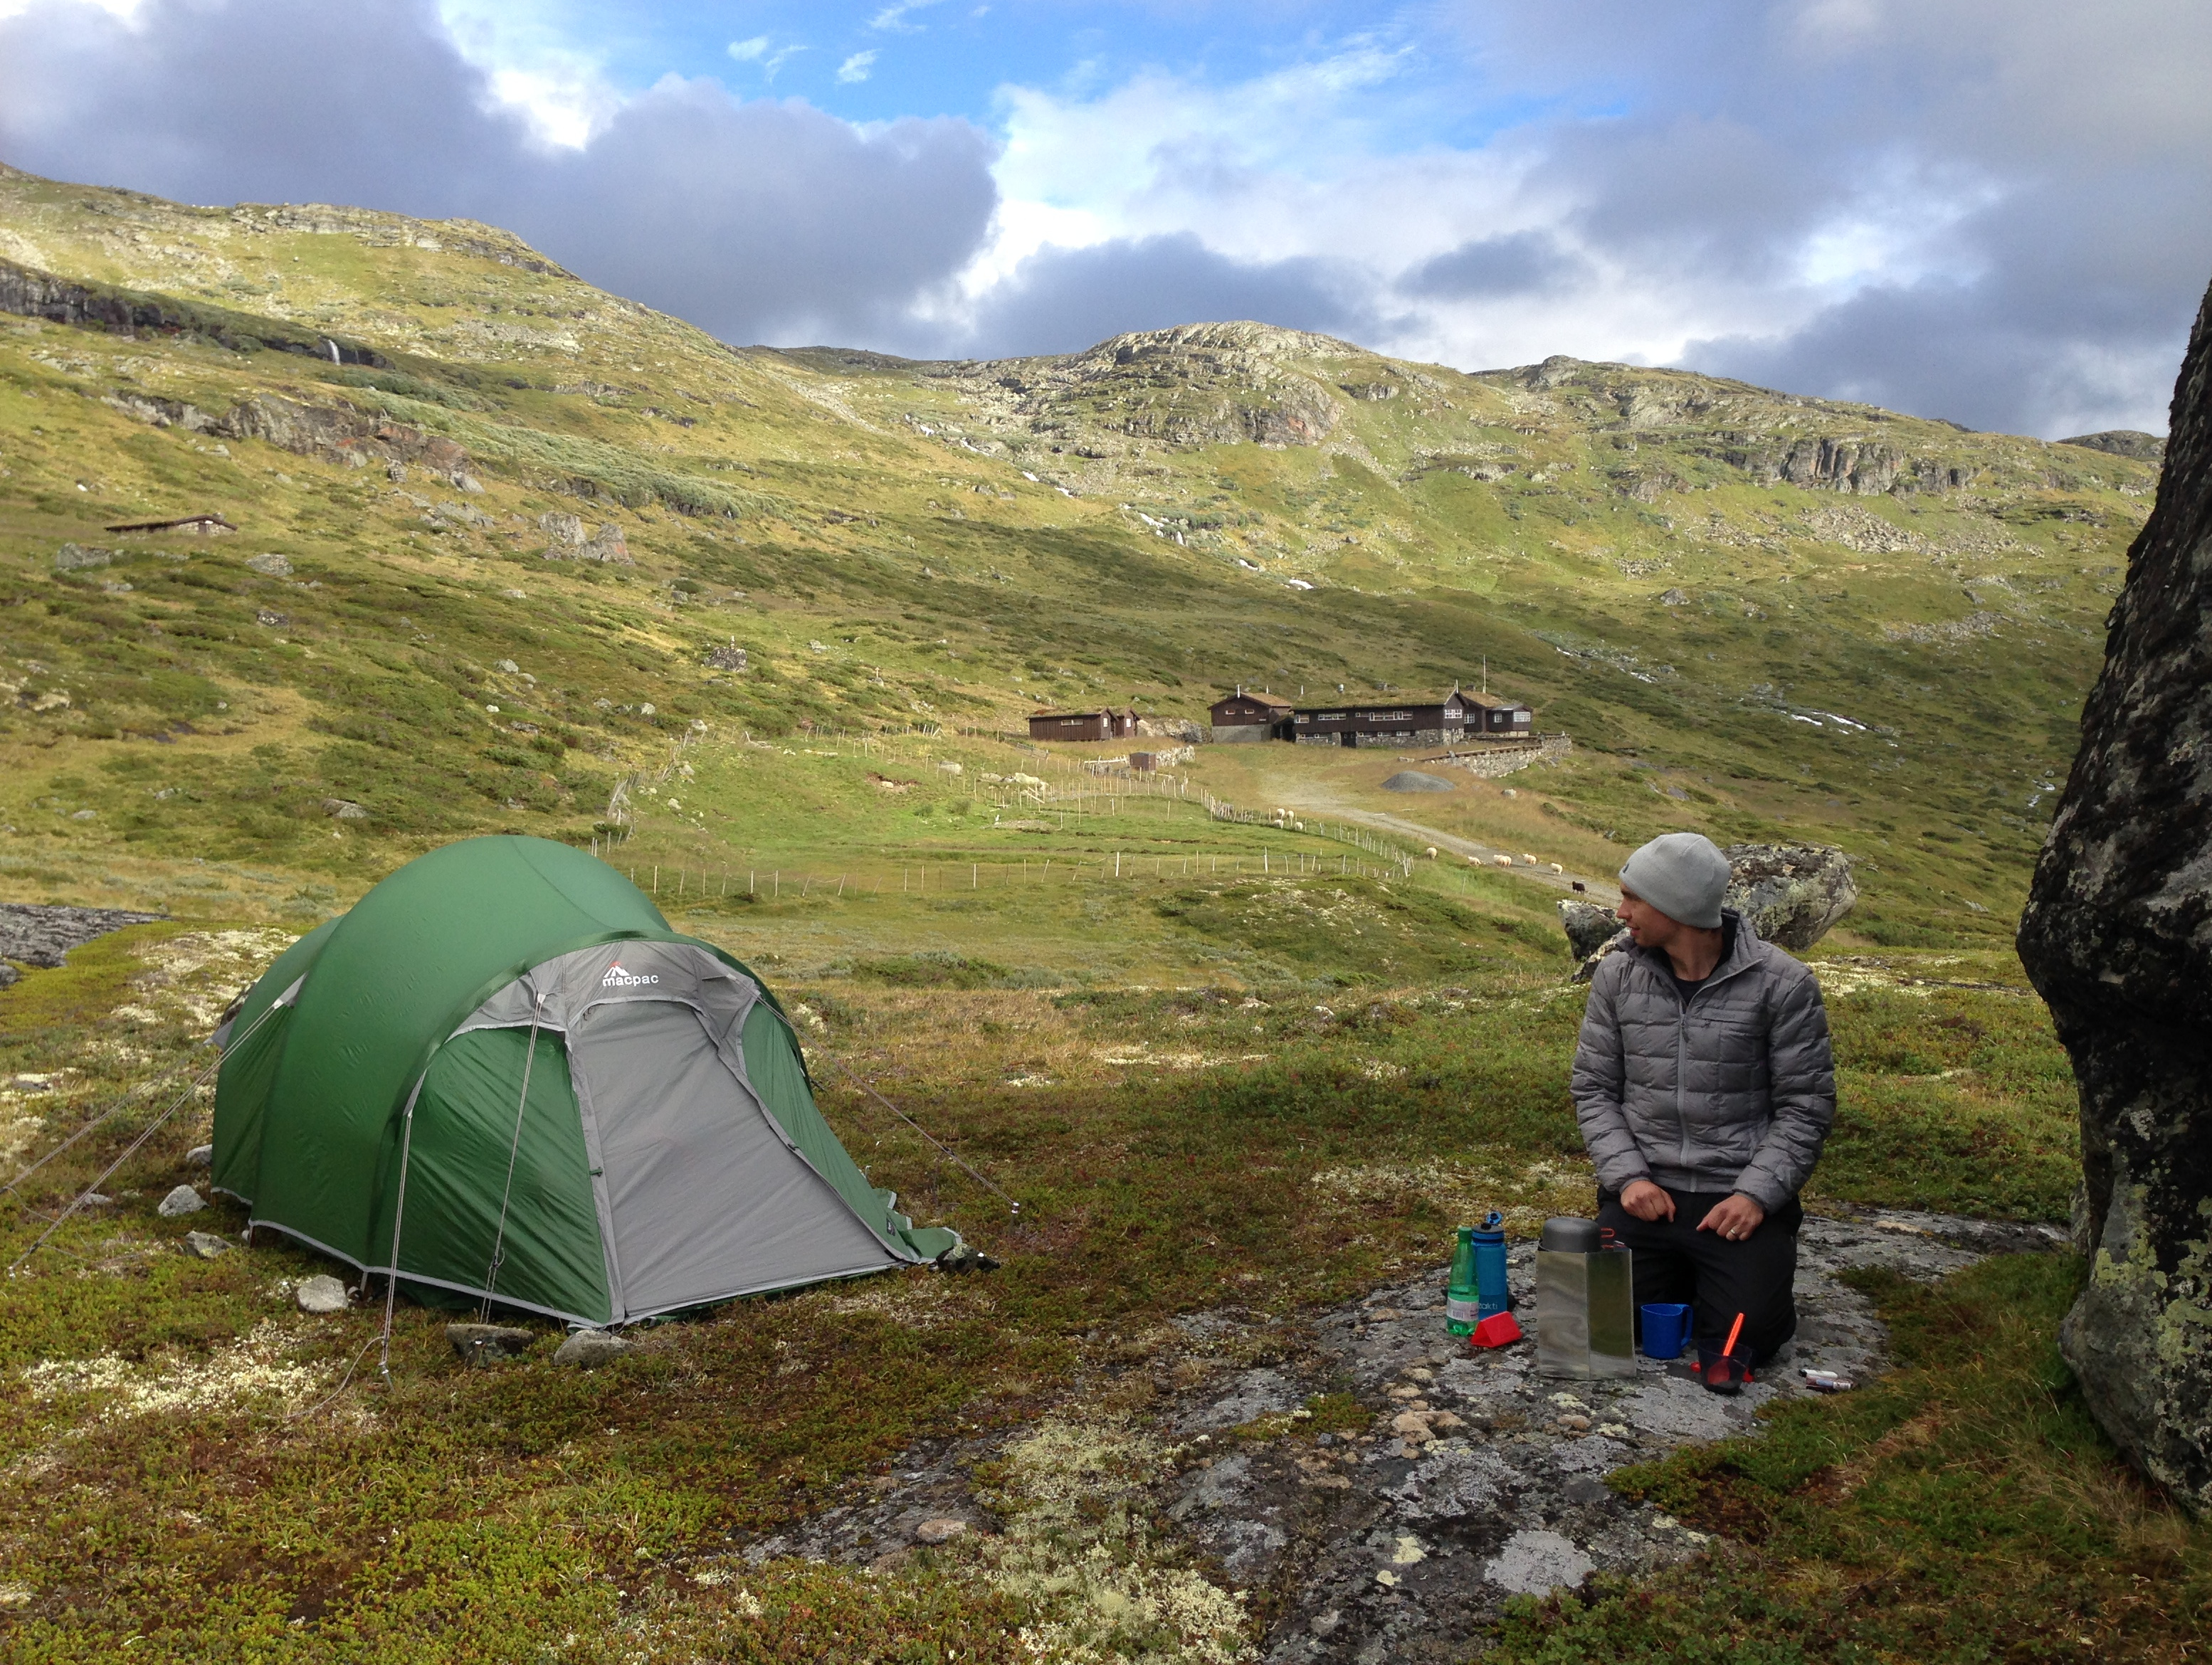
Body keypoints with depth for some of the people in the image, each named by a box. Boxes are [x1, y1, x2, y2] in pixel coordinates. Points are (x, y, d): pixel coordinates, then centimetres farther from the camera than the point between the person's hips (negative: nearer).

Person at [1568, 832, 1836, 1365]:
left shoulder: (1782, 984, -8)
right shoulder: (1618, 975, 2)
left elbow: (1806, 1106, -4)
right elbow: (1594, 1088, 6)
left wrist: (1757, 1194, -15)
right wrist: (1626, 1176, -9)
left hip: (1740, 1196, -2)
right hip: (1645, 1192, 2)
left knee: (1745, 1337, -16)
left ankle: (1717, 1276, 20)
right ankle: (1679, 1277, 20)